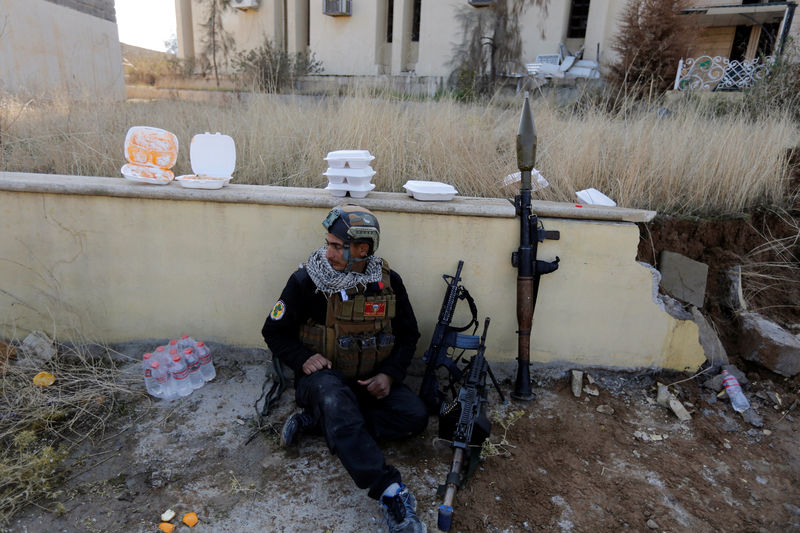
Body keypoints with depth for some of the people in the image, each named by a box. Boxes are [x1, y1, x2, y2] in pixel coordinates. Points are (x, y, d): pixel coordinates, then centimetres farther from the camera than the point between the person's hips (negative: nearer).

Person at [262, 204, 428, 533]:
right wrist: (302, 358, -18)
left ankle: (318, 421, -14)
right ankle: (390, 493, -38)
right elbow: (274, 331, 1)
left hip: (371, 380, 4)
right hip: (323, 377, -3)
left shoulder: (388, 282, -2)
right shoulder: (307, 281, -10)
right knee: (332, 396, -39)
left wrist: (390, 373, -9)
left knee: (415, 417, -21)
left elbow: (408, 334, 8)